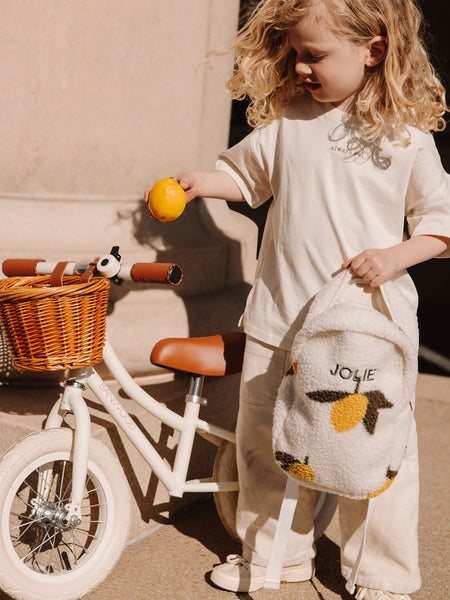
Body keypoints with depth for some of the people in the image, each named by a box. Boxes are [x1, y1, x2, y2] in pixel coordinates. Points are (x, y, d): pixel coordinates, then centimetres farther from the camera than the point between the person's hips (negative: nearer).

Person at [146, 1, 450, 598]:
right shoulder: (284, 121, 2)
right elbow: (246, 172, 19)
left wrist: (396, 256, -17)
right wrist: (202, 181, 1)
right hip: (279, 319, 4)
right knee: (262, 436, 13)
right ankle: (273, 550, 35)